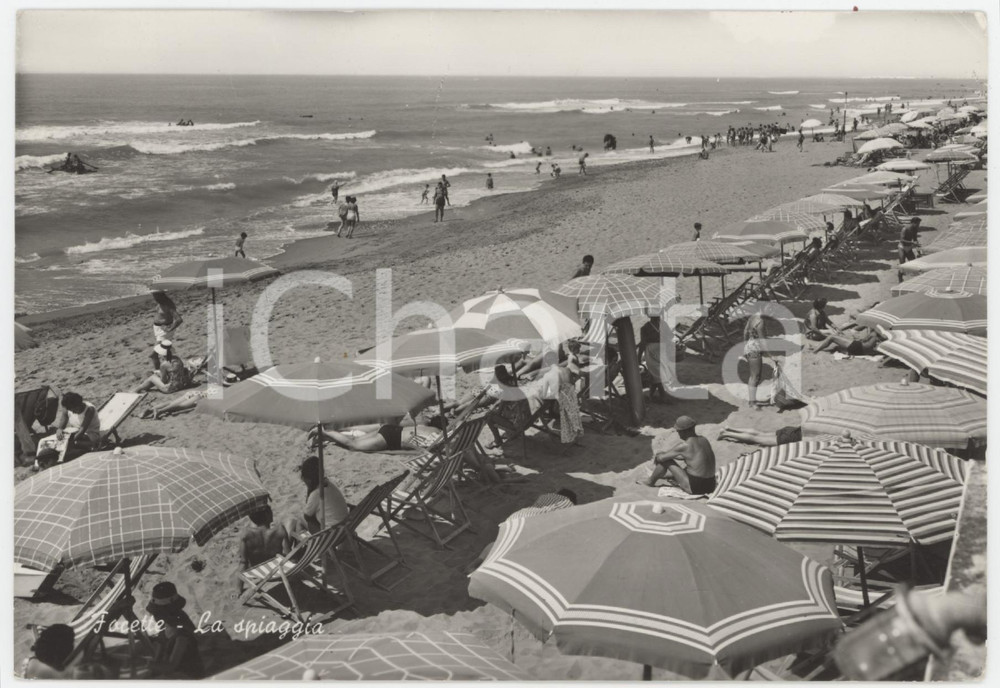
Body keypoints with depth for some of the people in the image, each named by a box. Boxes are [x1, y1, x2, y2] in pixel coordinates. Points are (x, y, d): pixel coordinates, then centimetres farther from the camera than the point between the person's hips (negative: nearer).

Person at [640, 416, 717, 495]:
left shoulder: (684, 446, -15)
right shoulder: (704, 440, 8)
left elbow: (662, 458, -3)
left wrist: (657, 457, 21)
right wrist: (664, 453, 32)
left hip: (694, 488, -7)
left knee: (665, 461, 6)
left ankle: (650, 482, 29)